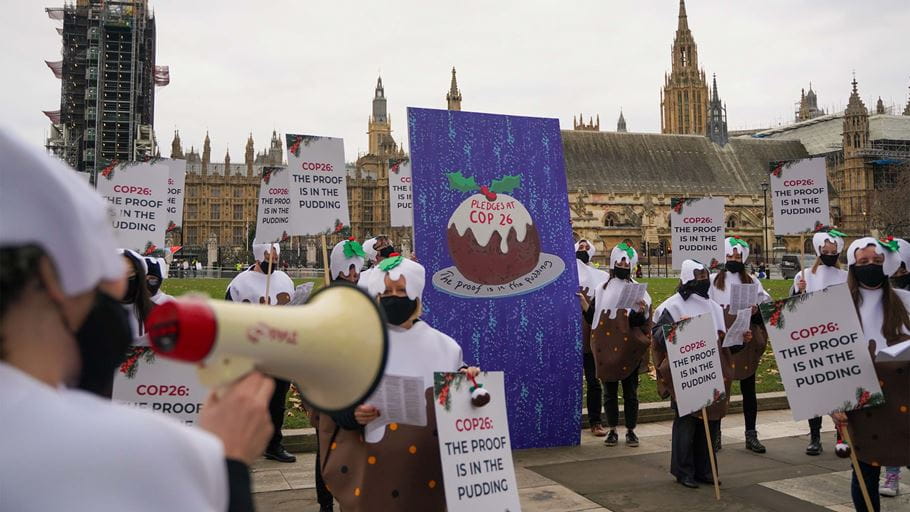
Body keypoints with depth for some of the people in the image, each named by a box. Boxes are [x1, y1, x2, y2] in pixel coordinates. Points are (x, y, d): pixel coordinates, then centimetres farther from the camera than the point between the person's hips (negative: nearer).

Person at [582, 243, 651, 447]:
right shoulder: (602, 289, 7)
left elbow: (641, 322, -8)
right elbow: (592, 317, 8)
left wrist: (642, 312, -27)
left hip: (629, 350, -2)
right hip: (606, 351, 2)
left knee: (630, 392, 5)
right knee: (610, 392, 9)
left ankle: (631, 431, 16)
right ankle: (612, 431, 19)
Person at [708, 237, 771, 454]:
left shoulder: (752, 281, 10)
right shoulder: (713, 280, 5)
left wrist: (757, 310, -12)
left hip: (746, 341, 2)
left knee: (748, 388, 6)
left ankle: (751, 435, 14)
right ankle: (715, 434, 12)